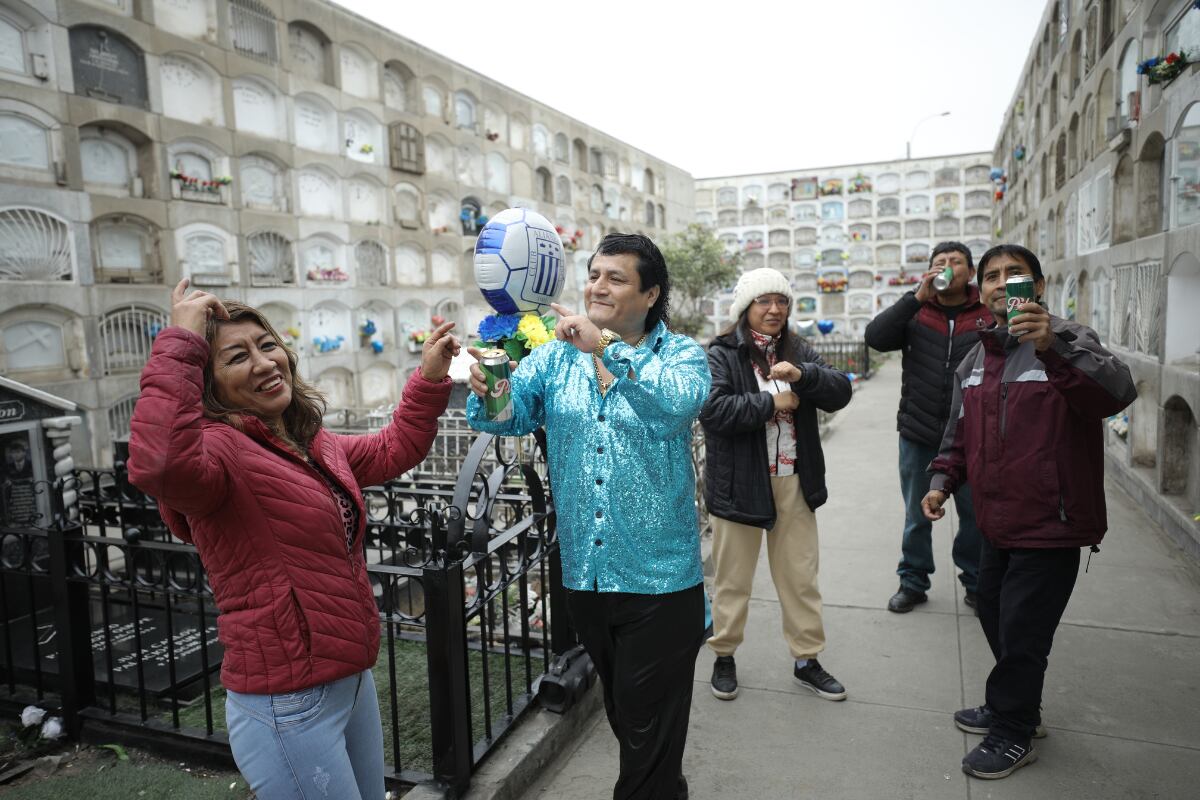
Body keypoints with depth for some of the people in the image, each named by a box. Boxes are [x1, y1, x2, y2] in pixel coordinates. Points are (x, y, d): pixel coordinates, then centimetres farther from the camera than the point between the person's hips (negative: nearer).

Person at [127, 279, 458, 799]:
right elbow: (158, 467, -42)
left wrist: (430, 378, 16)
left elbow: (393, 451, 23)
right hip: (288, 709, -8)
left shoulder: (315, 445, 8)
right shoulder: (218, 447, -18)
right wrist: (180, 346, -34)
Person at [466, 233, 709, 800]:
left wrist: (606, 348, -37)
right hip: (585, 574, 5)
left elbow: (679, 401, -28)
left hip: (657, 577, -4)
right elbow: (512, 415, -7)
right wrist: (488, 392, -29)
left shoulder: (681, 354, -6)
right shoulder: (556, 357, 4)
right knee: (621, 714, 25)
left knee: (649, 728, 8)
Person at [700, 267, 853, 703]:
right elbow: (712, 409, -22)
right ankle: (724, 656, 28)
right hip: (740, 483, -4)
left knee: (801, 577, 14)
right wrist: (771, 402, -16)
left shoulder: (798, 351, 9)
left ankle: (807, 660, 30)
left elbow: (840, 392, -1)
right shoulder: (720, 355, -7)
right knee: (733, 579, 10)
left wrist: (802, 375, -19)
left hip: (794, 482, 5)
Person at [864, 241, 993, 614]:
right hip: (919, 436, 0)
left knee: (976, 516, 12)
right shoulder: (915, 314, 2)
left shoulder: (989, 316, 0)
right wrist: (918, 297, -20)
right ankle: (913, 582, 28)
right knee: (917, 517, 13)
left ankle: (976, 583, 32)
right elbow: (875, 337, -15)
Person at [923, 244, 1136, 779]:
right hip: (997, 523, 7)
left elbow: (1117, 393, -34)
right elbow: (960, 434, 18)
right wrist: (942, 481, 5)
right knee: (995, 618, 20)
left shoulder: (1066, 342, -13)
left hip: (1050, 525, -7)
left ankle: (1012, 735, 26)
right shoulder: (976, 359, 8)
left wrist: (1053, 348, -47)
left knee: (1021, 634, 3)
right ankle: (1012, 709, 43)